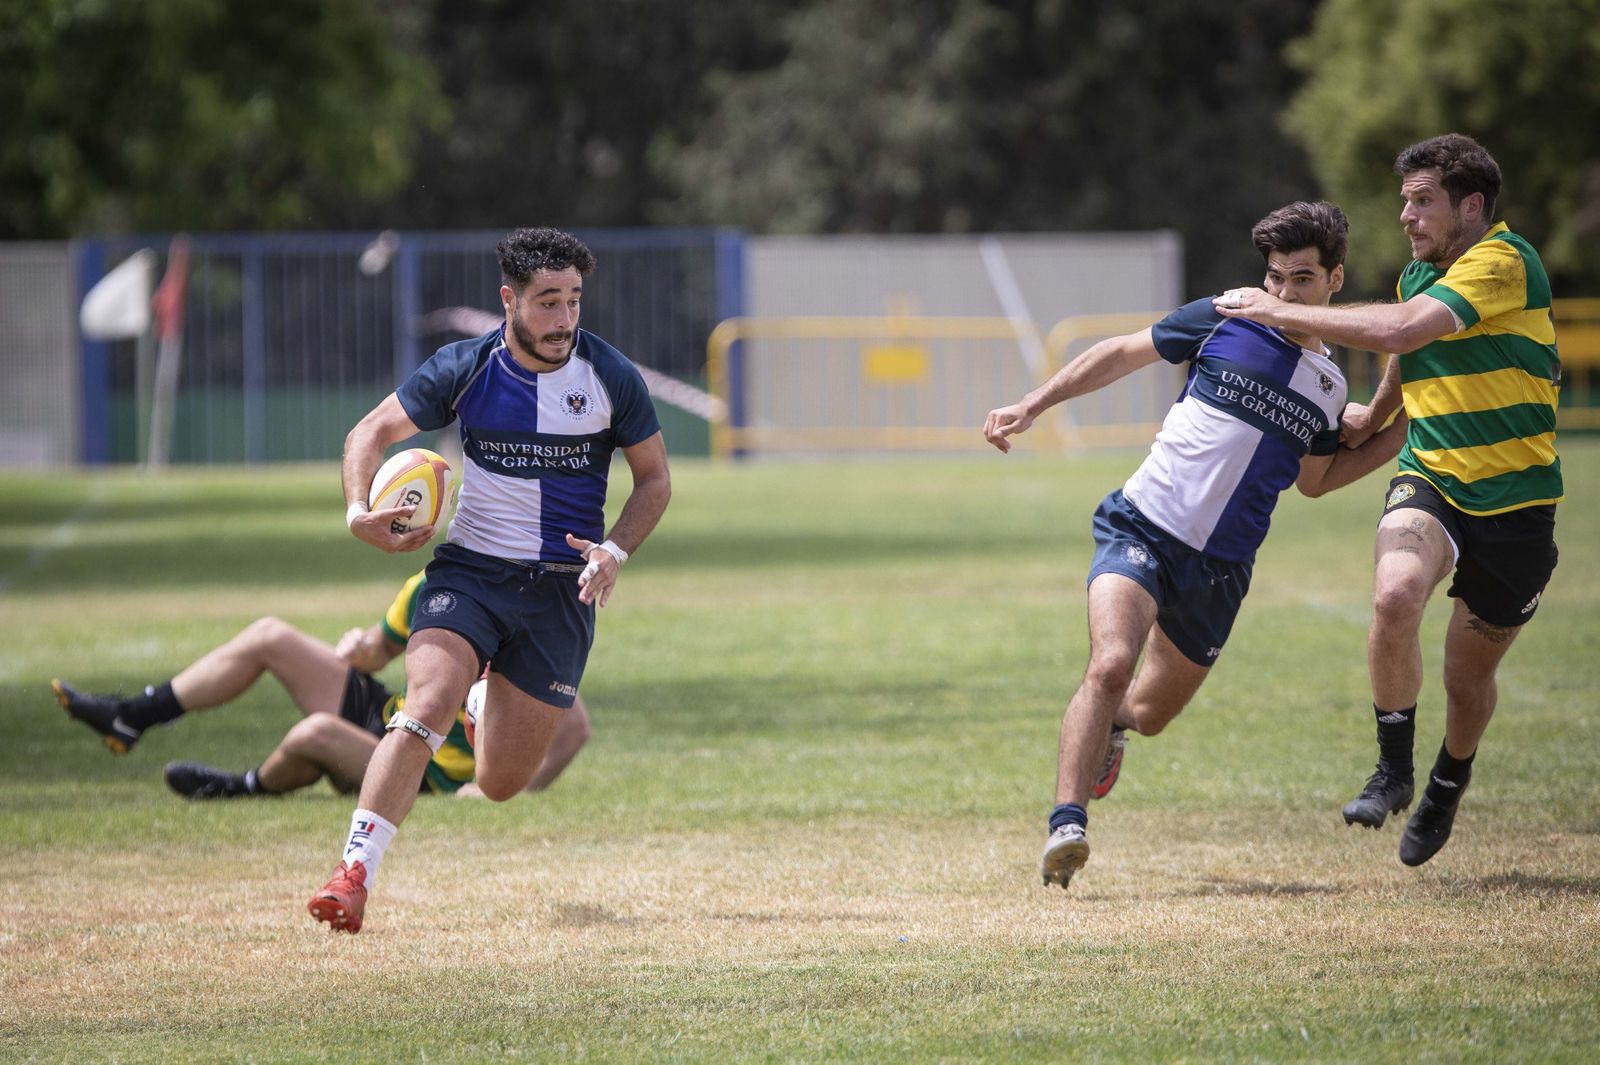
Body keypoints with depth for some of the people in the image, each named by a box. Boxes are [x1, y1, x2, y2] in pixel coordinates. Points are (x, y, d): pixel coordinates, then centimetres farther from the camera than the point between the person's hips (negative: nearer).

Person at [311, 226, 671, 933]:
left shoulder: (611, 376, -5)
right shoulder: (465, 369, -6)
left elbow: (654, 479, 7)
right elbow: (372, 432, 4)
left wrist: (615, 550, -11)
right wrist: (359, 510, -15)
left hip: (562, 588, 1)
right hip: (469, 573, -1)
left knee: (500, 784, 4)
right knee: (425, 709, -27)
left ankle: (495, 708, 41)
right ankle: (354, 874, -28)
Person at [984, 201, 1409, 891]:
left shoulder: (1328, 388, 9)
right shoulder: (1225, 322, -2)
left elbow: (1312, 479, 25)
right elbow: (1124, 353, 8)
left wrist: (1402, 437, 15)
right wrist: (1030, 407, 4)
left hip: (1219, 568, 4)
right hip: (1141, 528, -4)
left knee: (1150, 714, 15)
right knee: (1110, 665, -29)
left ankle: (1109, 724, 52)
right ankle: (1067, 824, -30)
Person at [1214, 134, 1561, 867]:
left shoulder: (1503, 262, -17)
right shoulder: (1420, 276, 10)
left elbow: (1400, 331, -28)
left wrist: (1281, 312, -21)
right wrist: (1374, 417, 36)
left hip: (1515, 503, -5)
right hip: (1430, 482, 5)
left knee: (1468, 676, 8)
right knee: (1394, 598, -28)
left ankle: (1447, 789, 39)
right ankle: (1393, 769, -10)